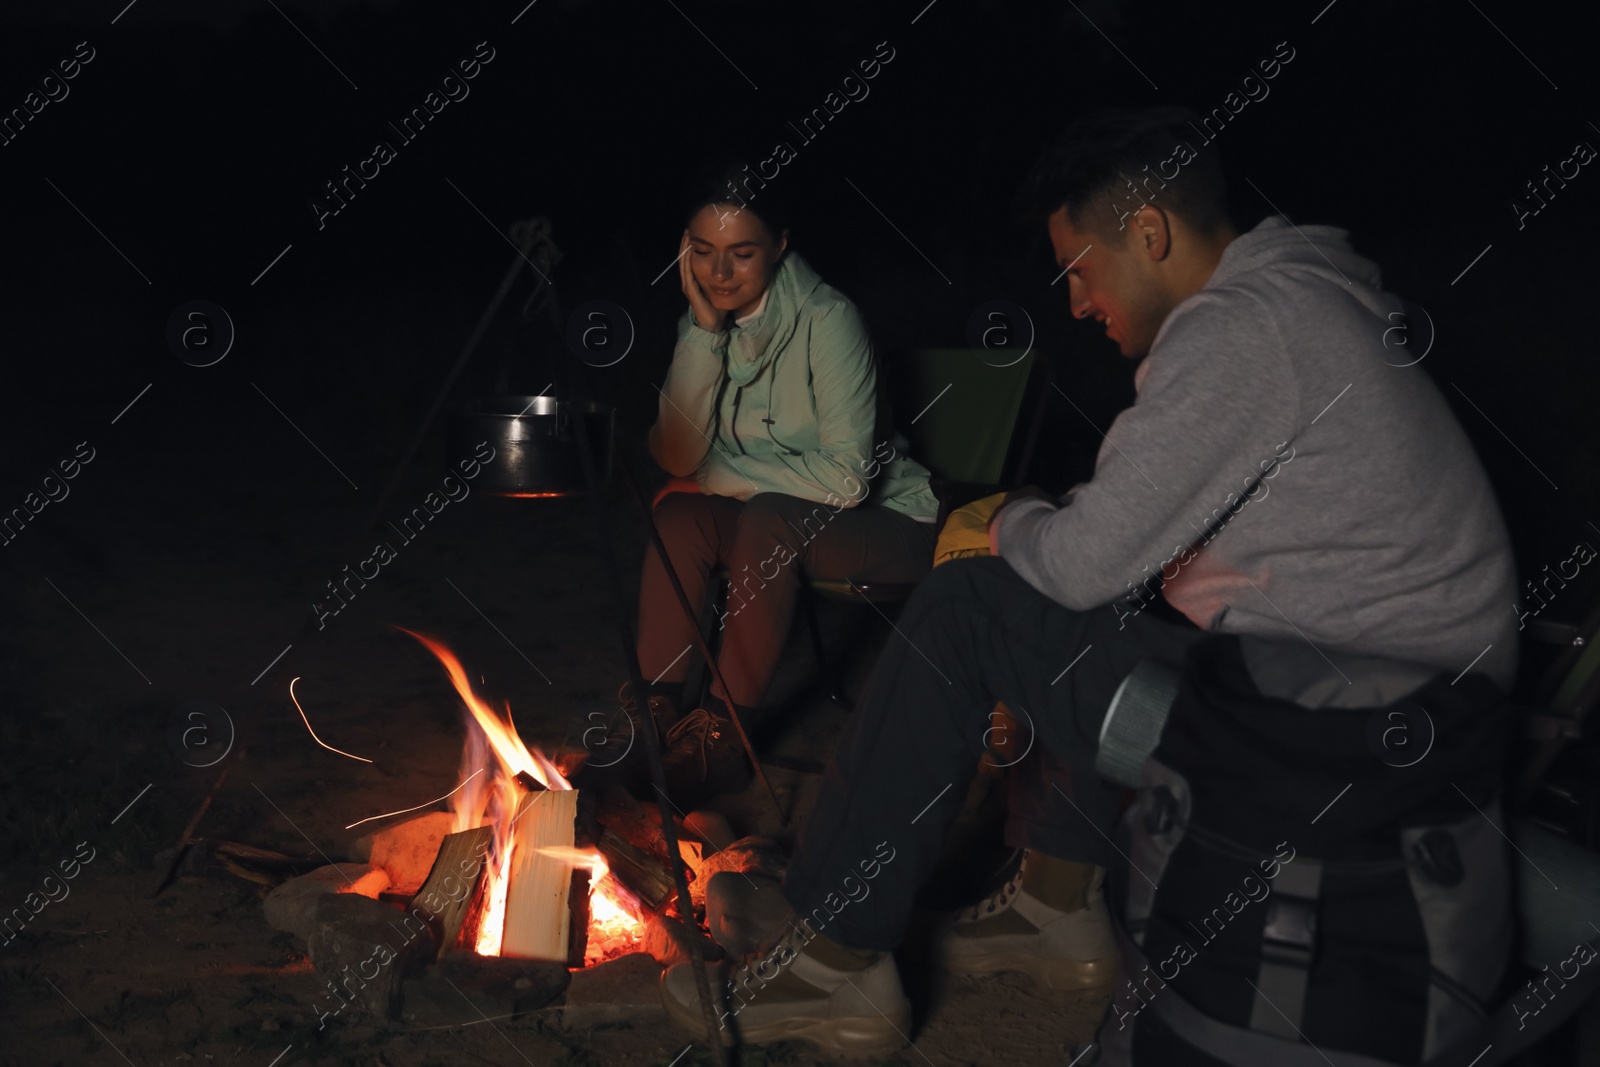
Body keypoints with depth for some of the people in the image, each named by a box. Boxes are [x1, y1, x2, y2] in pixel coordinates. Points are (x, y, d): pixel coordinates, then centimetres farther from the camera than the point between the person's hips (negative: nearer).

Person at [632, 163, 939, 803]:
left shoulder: (827, 319, -21)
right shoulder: (704, 323, -2)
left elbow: (846, 477, -26)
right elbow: (677, 457, -12)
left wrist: (716, 474, -18)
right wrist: (704, 331, -19)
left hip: (886, 519, -6)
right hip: (774, 523, 6)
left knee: (770, 519, -33)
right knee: (678, 512, -20)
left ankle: (723, 735, -27)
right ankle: (656, 713, -17)